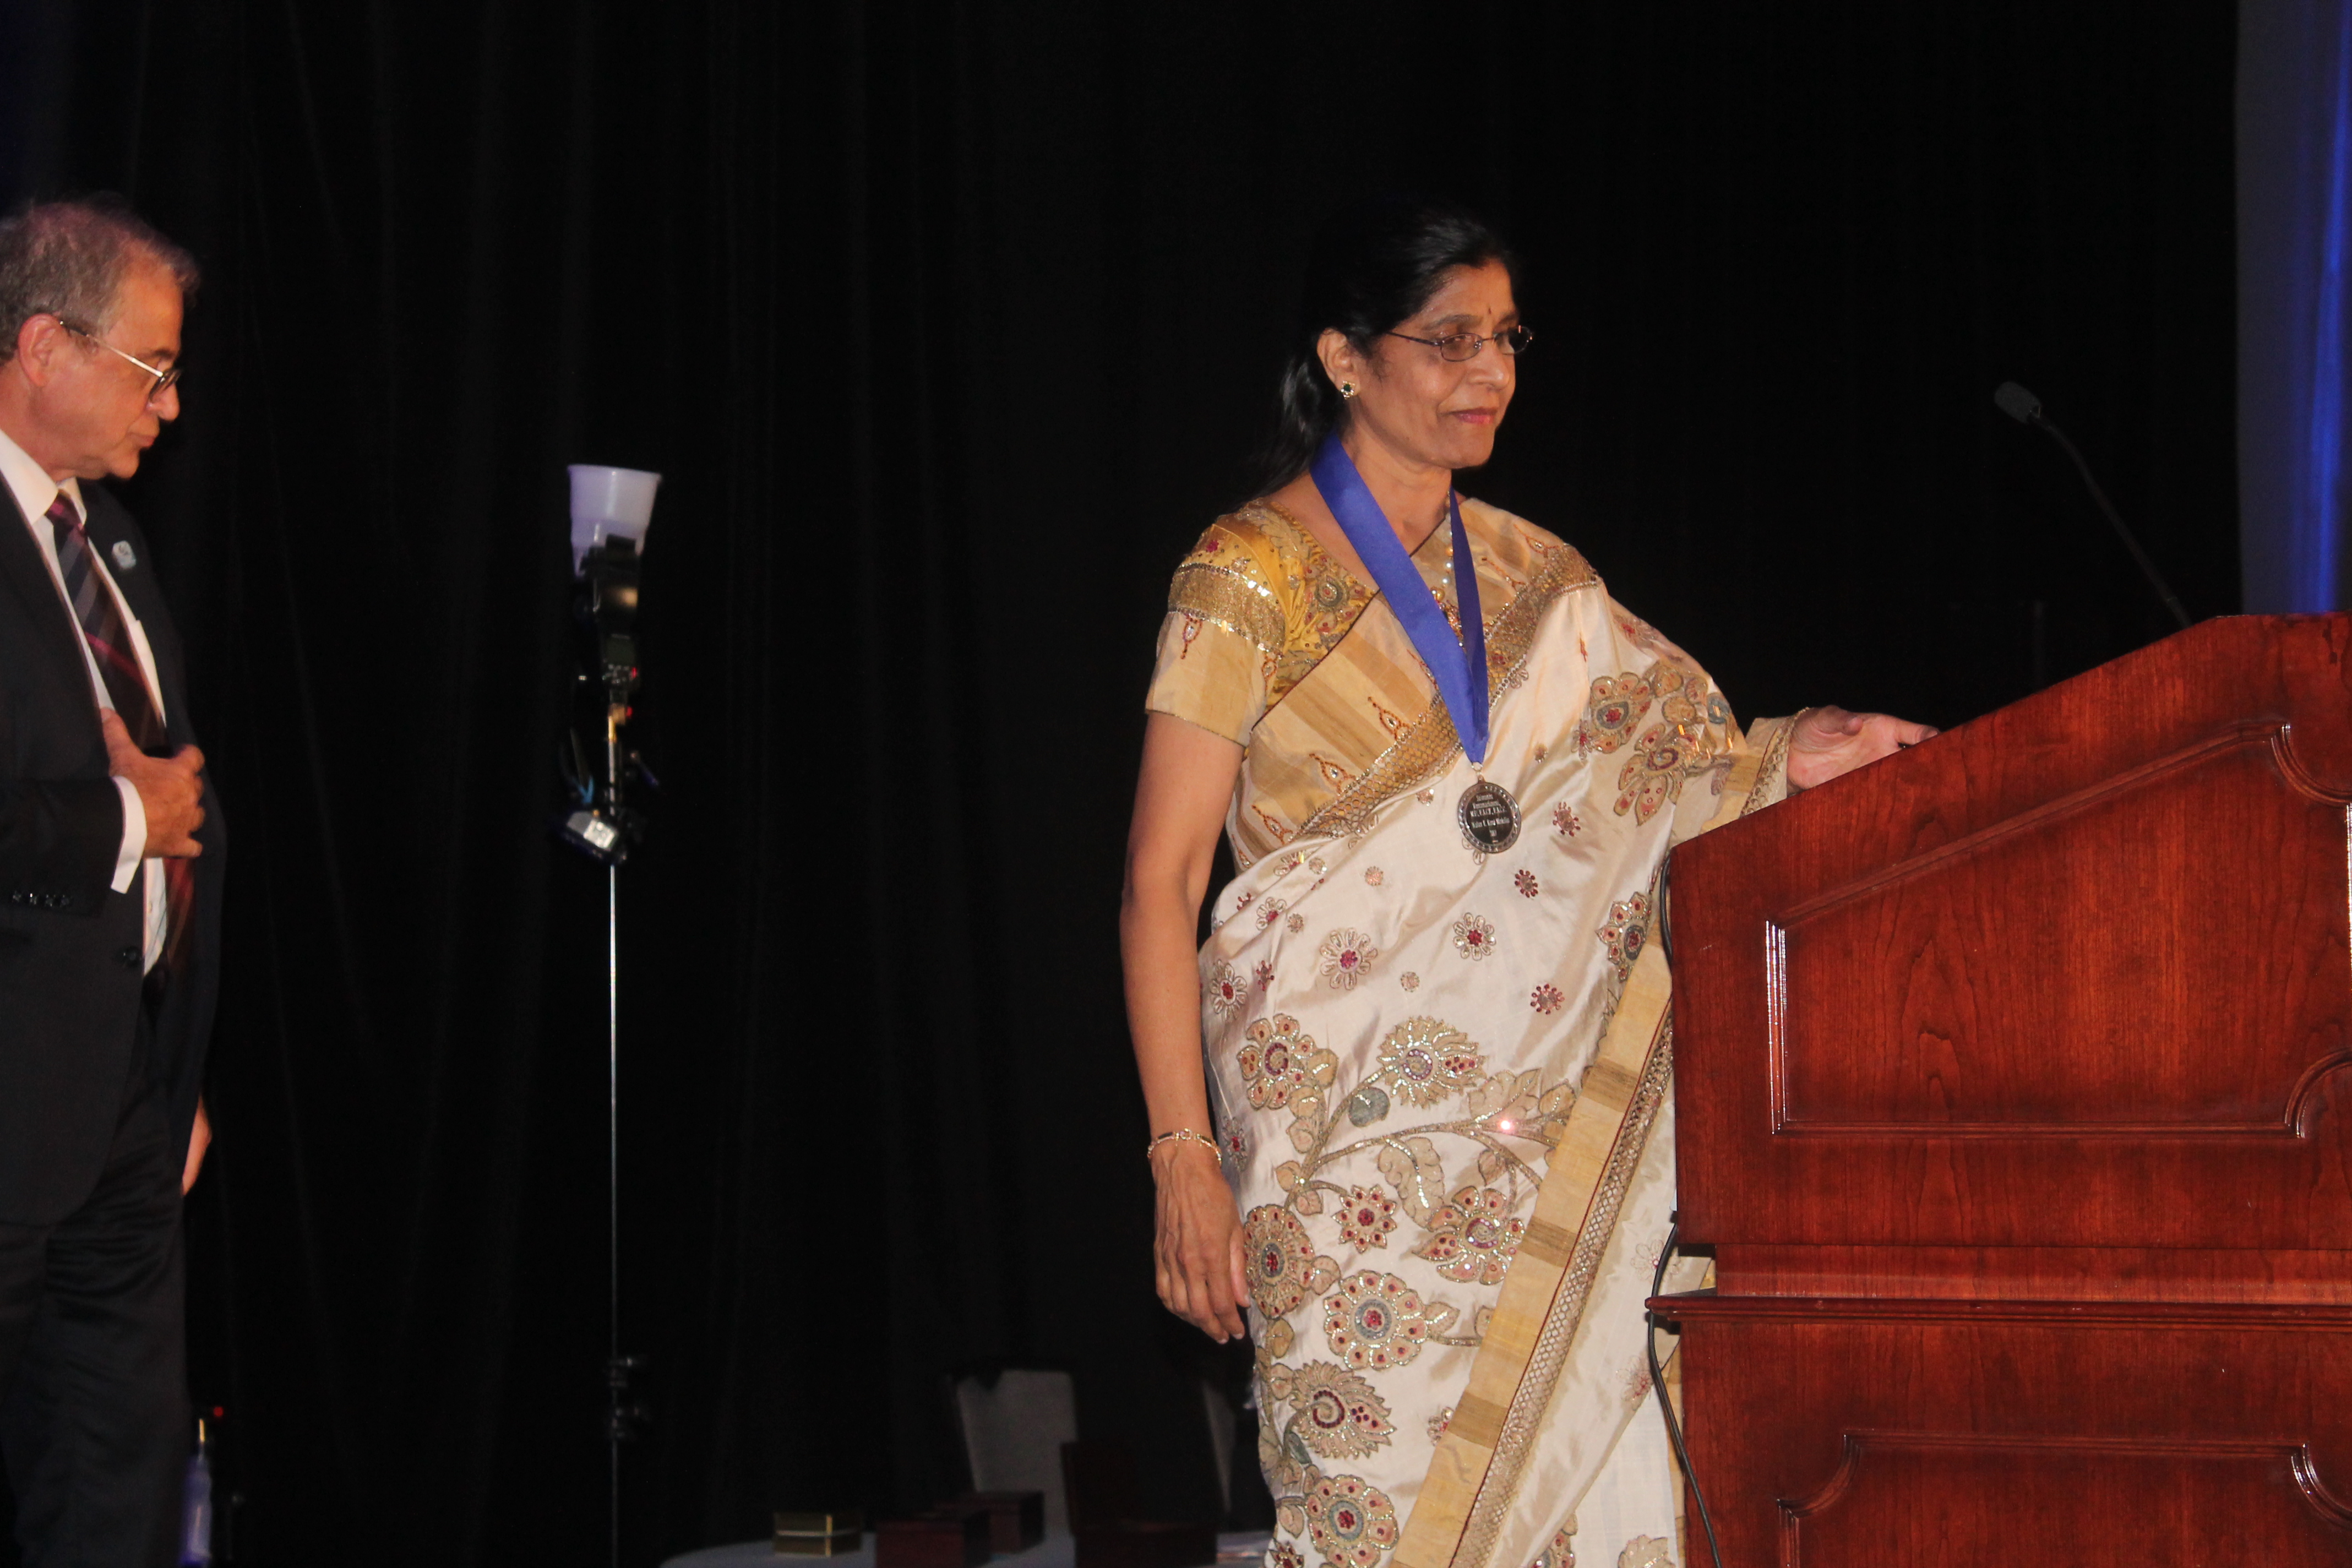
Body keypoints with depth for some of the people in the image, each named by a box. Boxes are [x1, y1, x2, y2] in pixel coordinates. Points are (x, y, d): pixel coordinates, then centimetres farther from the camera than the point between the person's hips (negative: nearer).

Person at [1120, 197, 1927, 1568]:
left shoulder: (1533, 580, 15)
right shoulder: (1252, 580, -2)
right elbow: (1161, 890, -5)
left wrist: (1785, 766, -8)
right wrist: (1184, 1159, -13)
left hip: (1533, 1133, 5)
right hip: (1351, 1137, -5)